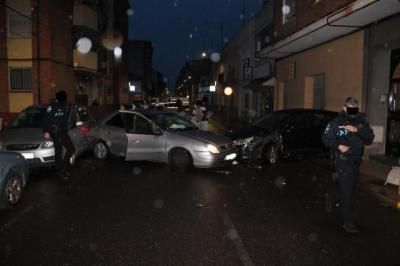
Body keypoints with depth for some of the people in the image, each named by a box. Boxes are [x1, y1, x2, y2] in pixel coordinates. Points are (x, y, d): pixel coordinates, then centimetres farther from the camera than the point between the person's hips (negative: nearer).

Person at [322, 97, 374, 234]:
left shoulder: (362, 122, 4)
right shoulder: (336, 123, -8)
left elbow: (370, 138, -4)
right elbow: (326, 138, -5)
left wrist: (357, 130, -20)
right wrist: (338, 146, -20)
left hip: (356, 161, 5)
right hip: (343, 162, -5)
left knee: (348, 188, 20)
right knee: (346, 193, -3)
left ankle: (331, 197, 49)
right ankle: (348, 222, 7)